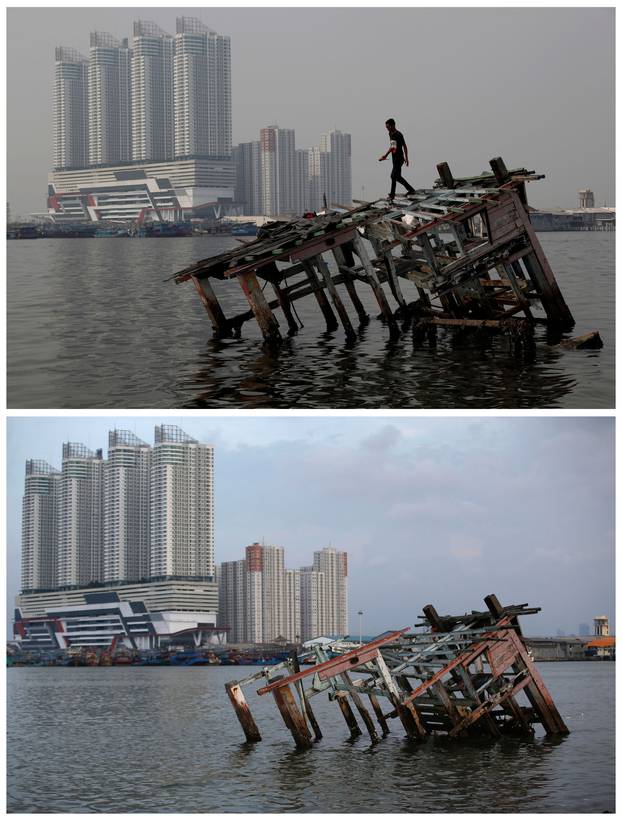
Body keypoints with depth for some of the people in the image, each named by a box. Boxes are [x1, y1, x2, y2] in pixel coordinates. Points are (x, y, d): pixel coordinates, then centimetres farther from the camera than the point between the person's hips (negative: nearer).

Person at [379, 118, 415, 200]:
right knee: (397, 177, 11)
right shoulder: (390, 134, 11)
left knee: (394, 176, -9)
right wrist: (386, 155, 22)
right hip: (394, 159, 9)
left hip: (399, 158, -9)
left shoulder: (399, 134, -14)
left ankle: (392, 195, -2)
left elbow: (404, 146, -13)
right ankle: (411, 189, 21)